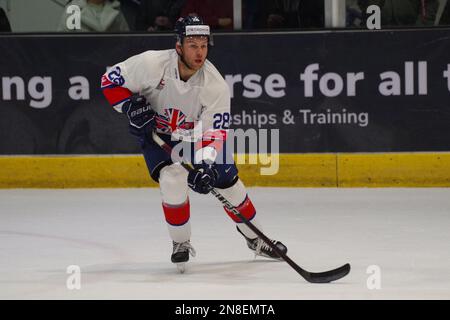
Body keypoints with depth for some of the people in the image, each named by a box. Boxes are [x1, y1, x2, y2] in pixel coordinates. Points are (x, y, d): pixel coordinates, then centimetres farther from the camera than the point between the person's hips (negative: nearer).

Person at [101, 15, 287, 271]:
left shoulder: (215, 84, -27)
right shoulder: (152, 64, -30)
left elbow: (216, 131, -28)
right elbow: (111, 80, -17)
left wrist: (205, 164, -43)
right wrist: (133, 107, -30)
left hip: (195, 133, 2)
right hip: (156, 133, -2)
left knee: (227, 181, 1)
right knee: (173, 179, -25)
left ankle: (255, 239, 24)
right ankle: (181, 245, -6)